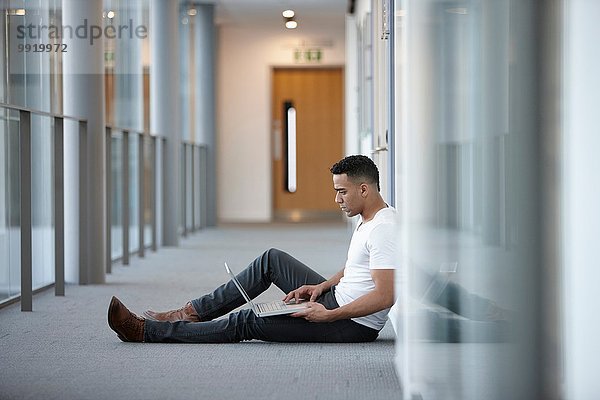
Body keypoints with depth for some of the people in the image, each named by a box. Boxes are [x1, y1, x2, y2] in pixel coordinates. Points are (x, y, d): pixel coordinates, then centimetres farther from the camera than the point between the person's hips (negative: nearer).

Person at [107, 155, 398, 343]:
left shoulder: (383, 230, -24)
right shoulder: (368, 219, 10)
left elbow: (385, 296, -30)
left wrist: (329, 316, -29)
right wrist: (322, 286, 7)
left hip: (354, 326, -10)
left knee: (246, 322, -8)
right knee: (272, 259, 10)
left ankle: (146, 332, -1)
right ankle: (194, 312, 12)